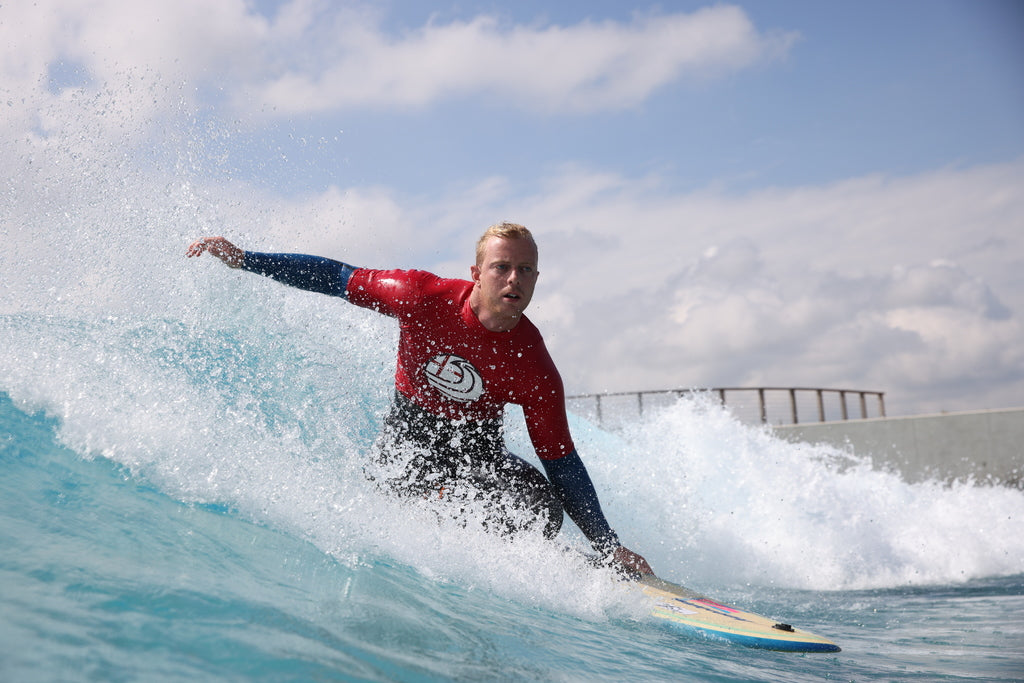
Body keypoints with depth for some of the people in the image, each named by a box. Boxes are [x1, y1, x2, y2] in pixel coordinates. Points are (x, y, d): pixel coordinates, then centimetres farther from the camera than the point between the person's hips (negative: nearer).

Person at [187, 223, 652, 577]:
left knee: (542, 512, -22)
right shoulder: (426, 297, -24)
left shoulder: (535, 370, -20)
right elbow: (337, 278, -11)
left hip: (476, 446, 2)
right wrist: (244, 259, -12)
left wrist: (608, 546, -15)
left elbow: (561, 463, -13)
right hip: (408, 434, -2)